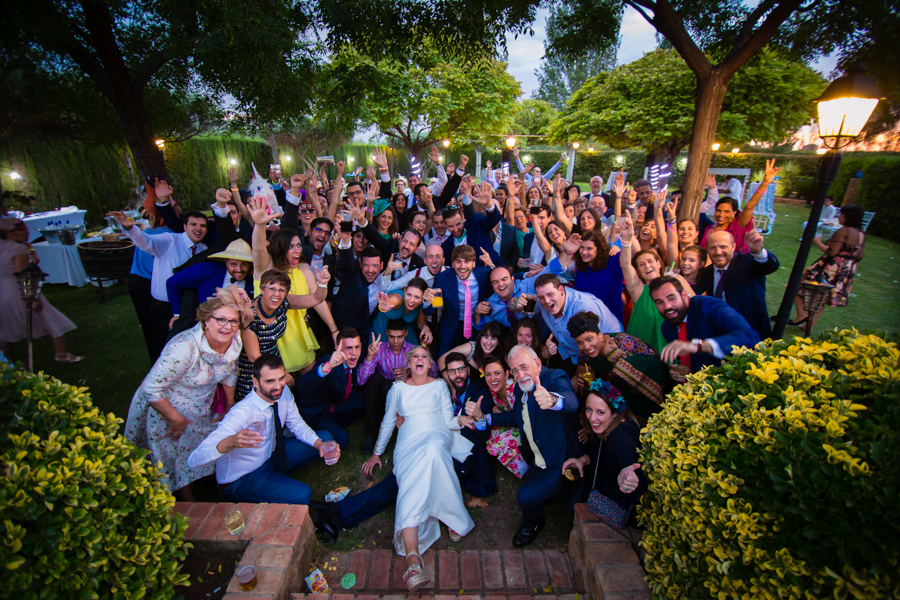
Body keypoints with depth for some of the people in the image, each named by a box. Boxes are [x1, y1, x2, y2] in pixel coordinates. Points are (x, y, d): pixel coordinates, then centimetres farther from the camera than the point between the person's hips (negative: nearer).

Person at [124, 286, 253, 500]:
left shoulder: (234, 341, -16)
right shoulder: (184, 348, -37)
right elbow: (152, 390, -30)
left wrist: (230, 406, 9)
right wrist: (177, 420, -19)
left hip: (201, 411, 5)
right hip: (165, 411, -5)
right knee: (175, 465, 12)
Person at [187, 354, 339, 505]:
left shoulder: (284, 392, -15)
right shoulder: (242, 413, -34)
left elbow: (297, 424, 0)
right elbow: (194, 461, -37)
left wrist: (320, 444, -18)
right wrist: (231, 442, -56)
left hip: (272, 456, 7)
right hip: (239, 480, -7)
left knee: (325, 437, 1)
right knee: (302, 495, -27)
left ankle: (277, 476, 12)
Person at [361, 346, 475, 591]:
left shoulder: (439, 385, 18)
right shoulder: (398, 388, 19)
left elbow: (448, 421, 12)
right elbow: (387, 422, 23)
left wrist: (461, 419, -11)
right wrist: (376, 453, 21)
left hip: (438, 435, 0)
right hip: (409, 440, 1)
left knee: (433, 451, -39)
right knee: (410, 484, -31)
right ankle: (413, 560, -41)